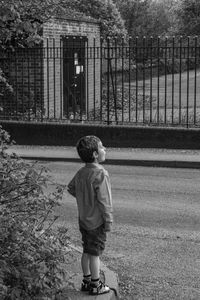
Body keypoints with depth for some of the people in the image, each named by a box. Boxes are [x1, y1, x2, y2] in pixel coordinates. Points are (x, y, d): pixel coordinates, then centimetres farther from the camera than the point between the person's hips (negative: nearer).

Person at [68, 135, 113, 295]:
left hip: (83, 219, 7)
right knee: (95, 253, 3)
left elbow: (71, 188, 17)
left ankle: (87, 281, 28)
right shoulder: (100, 174, -23)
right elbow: (104, 200, -22)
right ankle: (95, 285, 14)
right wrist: (109, 220, -15)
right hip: (97, 221, -7)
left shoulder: (81, 172, 2)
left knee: (86, 251, 17)